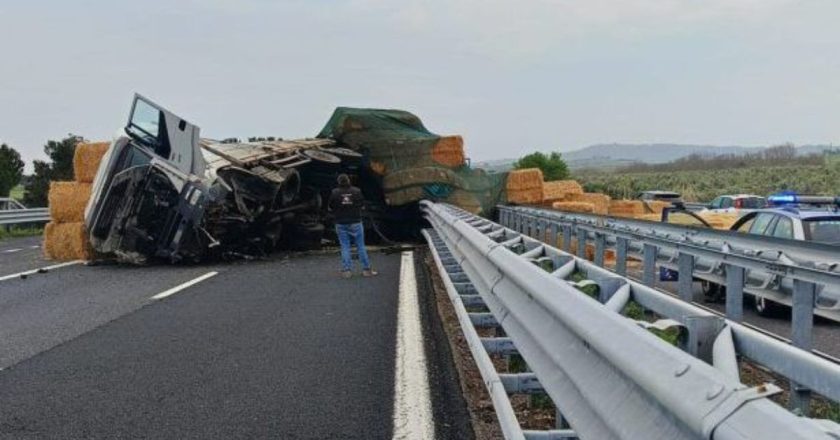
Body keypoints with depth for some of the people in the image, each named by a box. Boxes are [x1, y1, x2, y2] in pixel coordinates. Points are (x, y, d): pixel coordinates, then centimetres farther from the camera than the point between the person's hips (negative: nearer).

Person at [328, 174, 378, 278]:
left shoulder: (335, 193, -6)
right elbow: (362, 206, 2)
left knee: (345, 247, 6)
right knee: (361, 246, 6)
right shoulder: (356, 191, -4)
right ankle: (366, 269, 7)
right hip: (355, 223, 0)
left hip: (341, 224, 0)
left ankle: (346, 270, 3)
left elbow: (330, 208, 1)